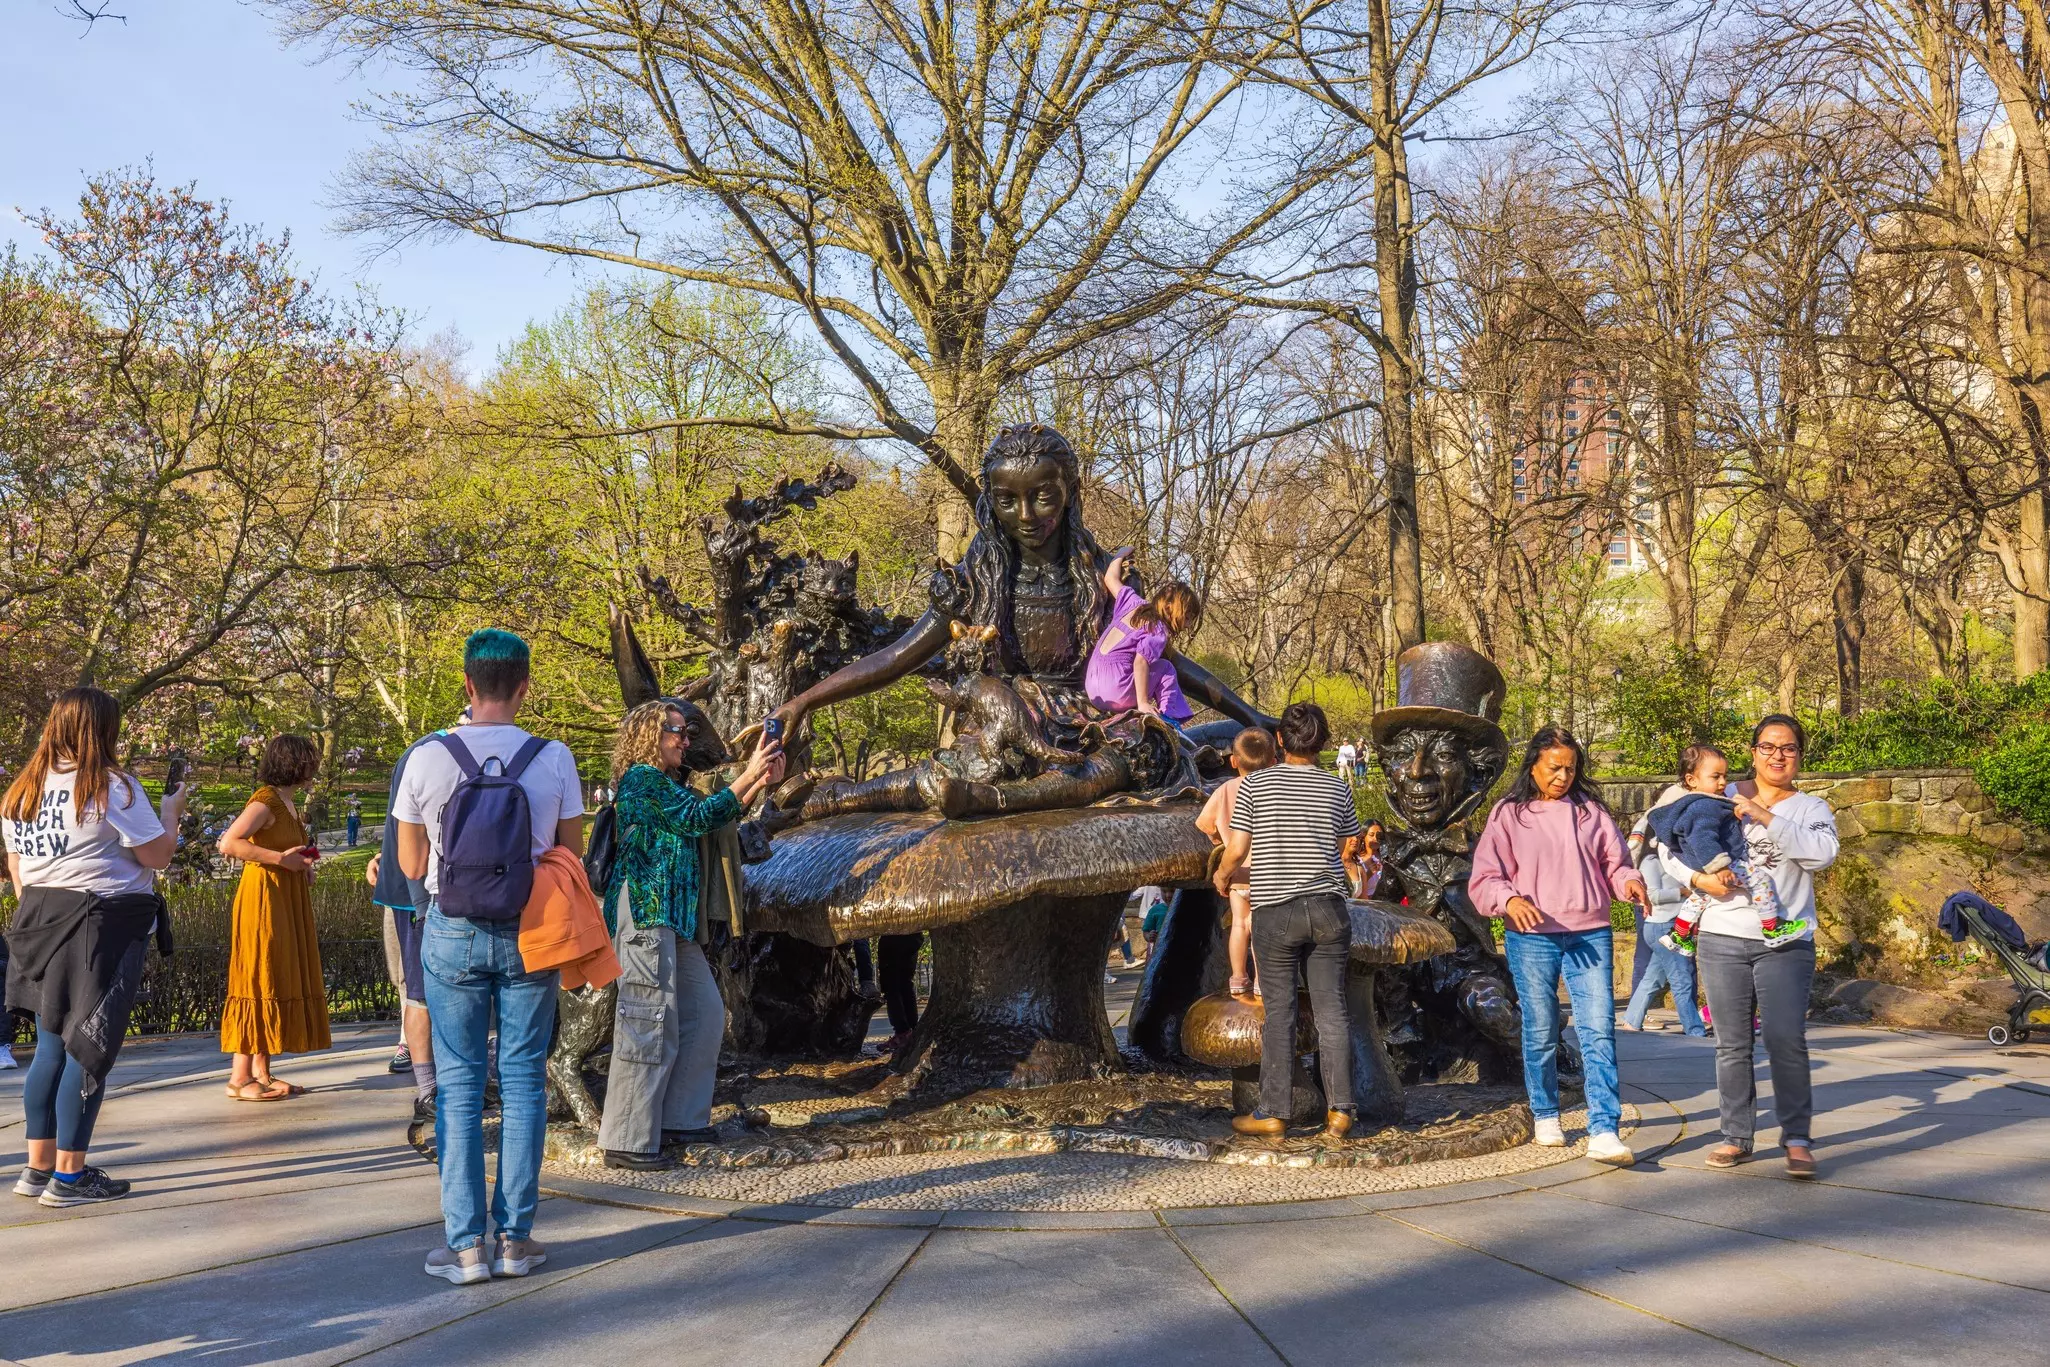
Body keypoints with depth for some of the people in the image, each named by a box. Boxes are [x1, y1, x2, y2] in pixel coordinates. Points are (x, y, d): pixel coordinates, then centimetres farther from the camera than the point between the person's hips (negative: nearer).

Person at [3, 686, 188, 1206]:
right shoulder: (112, 788, -12)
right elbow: (157, 856, -9)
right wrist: (171, 812, 7)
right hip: (104, 924, -7)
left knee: (51, 1046, 14)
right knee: (89, 1049, -1)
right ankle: (69, 1176, 2)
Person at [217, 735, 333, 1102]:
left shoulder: (286, 802, 16)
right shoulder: (265, 800, -13)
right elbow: (229, 843, -25)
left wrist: (302, 865, 8)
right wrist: (282, 858, -22)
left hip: (286, 902, 10)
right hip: (264, 898, -10)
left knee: (277, 983, 10)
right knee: (259, 981, -8)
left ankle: (261, 1073, 15)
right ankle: (239, 1078, -5)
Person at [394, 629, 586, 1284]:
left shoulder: (426, 759, -7)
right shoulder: (555, 759, -7)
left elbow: (411, 865, 2)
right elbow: (571, 856, 3)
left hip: (453, 934, 0)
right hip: (529, 933, 0)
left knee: (457, 1084, 7)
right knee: (523, 1080, 8)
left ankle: (464, 1243, 8)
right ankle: (515, 1237, 11)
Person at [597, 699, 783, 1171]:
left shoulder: (669, 785, 22)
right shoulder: (642, 778, -7)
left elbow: (716, 818, 22)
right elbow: (697, 818, -12)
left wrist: (761, 783, 12)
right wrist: (747, 776, -10)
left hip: (674, 919, 10)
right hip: (645, 912, -10)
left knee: (705, 1013, 11)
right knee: (649, 1021, -10)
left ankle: (678, 1119, 18)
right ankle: (627, 1141, -5)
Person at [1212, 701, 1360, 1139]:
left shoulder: (1255, 784, -3)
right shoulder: (1337, 789, 3)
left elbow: (1237, 851, -4)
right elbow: (1342, 851, 12)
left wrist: (1222, 876, 16)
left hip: (1274, 910, -2)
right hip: (1327, 909, 2)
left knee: (1279, 1010, 4)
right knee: (1332, 1009, 5)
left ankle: (1273, 1113, 7)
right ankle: (1339, 1109, 5)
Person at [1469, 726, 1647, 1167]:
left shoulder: (1591, 811, 11)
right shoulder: (1509, 815, 4)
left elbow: (1614, 863, 13)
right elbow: (1483, 879, -1)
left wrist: (1630, 881, -10)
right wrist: (1510, 900, -21)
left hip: (1590, 936, 1)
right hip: (1531, 938, -1)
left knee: (1599, 1030, -10)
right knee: (1540, 1032, 8)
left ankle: (1604, 1132, -12)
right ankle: (1545, 1117, 27)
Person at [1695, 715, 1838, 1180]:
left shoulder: (1812, 809, 9)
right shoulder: (1722, 798, 10)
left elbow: (1822, 852, -13)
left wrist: (1764, 816, -15)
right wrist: (1700, 879, -8)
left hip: (1786, 944, -1)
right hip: (1722, 937, 1)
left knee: (1786, 1040, -9)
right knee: (1732, 1043, 6)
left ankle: (1797, 1138, 1)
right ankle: (1736, 1136, 15)